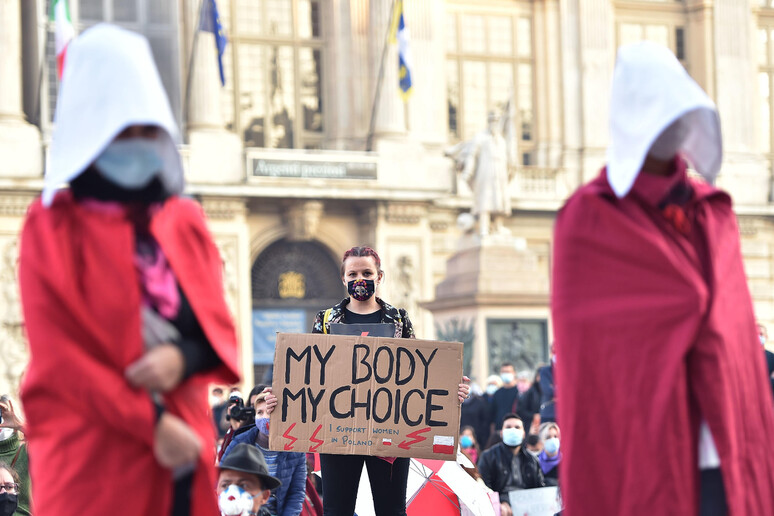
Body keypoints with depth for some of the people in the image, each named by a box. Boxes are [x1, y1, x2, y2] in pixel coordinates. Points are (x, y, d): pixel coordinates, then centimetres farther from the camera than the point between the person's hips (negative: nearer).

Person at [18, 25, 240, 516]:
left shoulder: (186, 222, 14)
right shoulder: (54, 227, -1)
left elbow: (220, 326, 10)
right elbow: (57, 353, -7)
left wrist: (183, 357, -13)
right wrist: (150, 424, -14)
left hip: (183, 445, 5)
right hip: (94, 452, -4)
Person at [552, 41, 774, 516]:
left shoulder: (714, 215, 15)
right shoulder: (590, 220, -2)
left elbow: (735, 330, 14)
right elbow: (586, 351, -6)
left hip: (724, 452, 5)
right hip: (640, 453, -5)